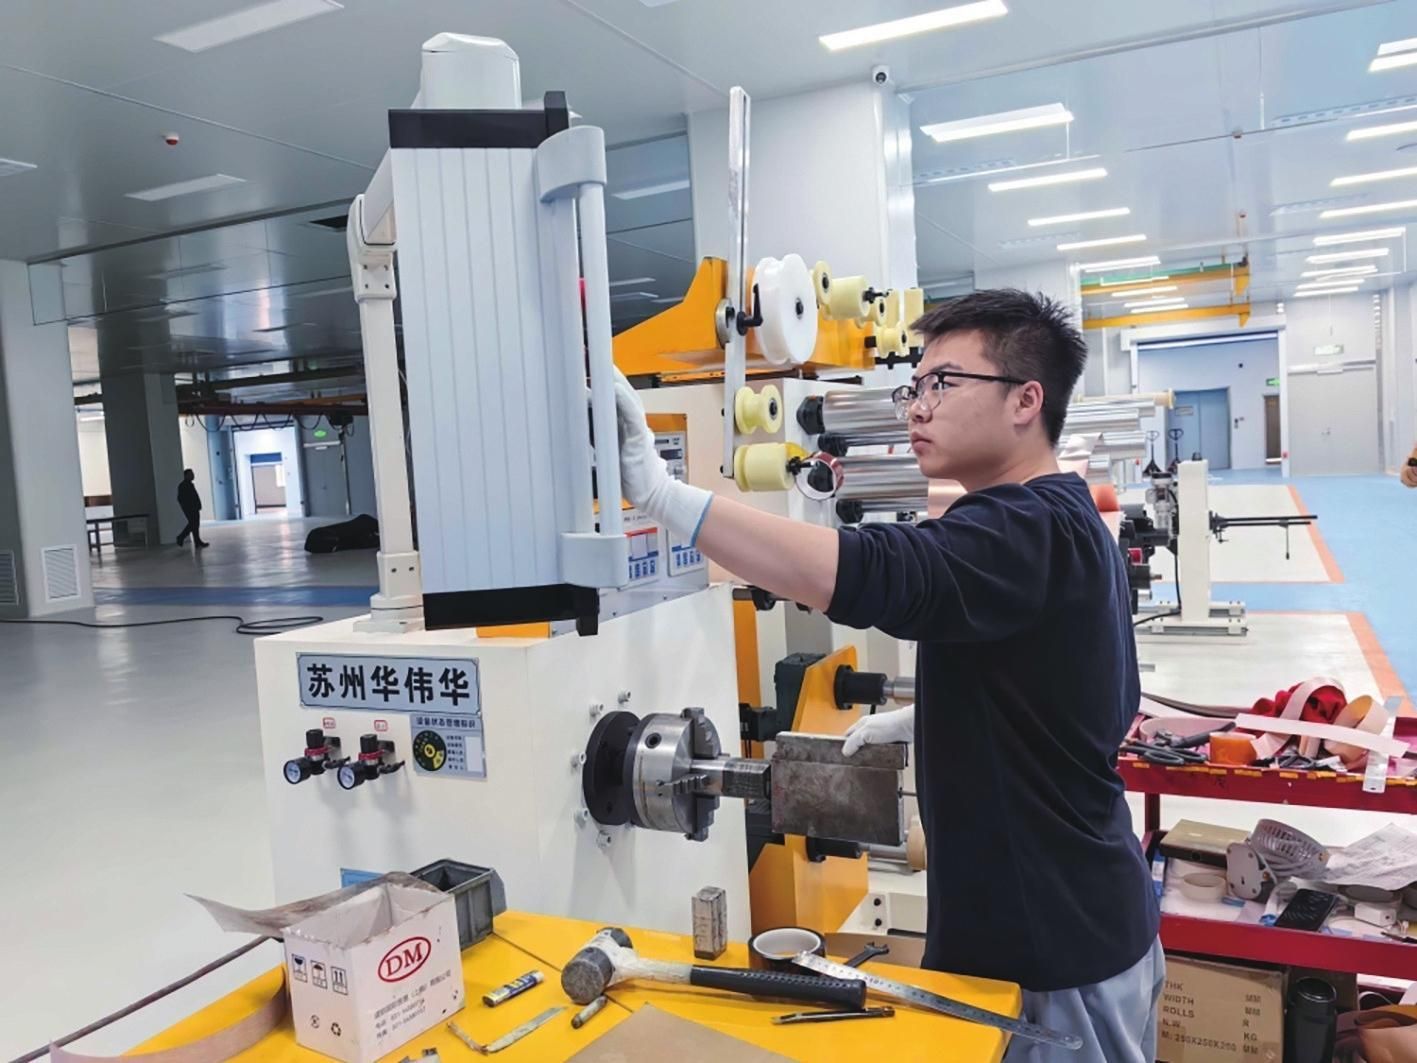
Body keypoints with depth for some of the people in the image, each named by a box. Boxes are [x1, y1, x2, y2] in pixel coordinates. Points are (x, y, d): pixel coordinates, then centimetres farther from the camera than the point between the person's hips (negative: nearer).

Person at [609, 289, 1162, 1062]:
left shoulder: (1028, 533, -24)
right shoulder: (1055, 522, 9)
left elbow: (871, 574, -42)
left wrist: (659, 492, -46)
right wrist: (923, 721, 11)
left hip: (1058, 947, -9)